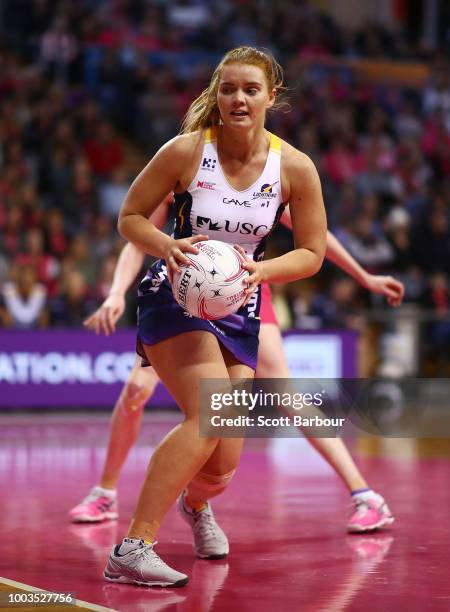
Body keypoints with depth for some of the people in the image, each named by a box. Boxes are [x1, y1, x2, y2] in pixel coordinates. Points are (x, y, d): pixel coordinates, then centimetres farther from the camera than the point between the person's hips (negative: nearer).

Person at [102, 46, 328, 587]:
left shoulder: (295, 168, -7)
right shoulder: (186, 151, -13)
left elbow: (312, 254, 1)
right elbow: (129, 218, -4)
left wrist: (260, 270, -18)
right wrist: (166, 245, -24)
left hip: (238, 311, 4)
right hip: (174, 299, -3)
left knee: (222, 464, 1)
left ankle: (196, 503, 41)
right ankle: (130, 551, -26)